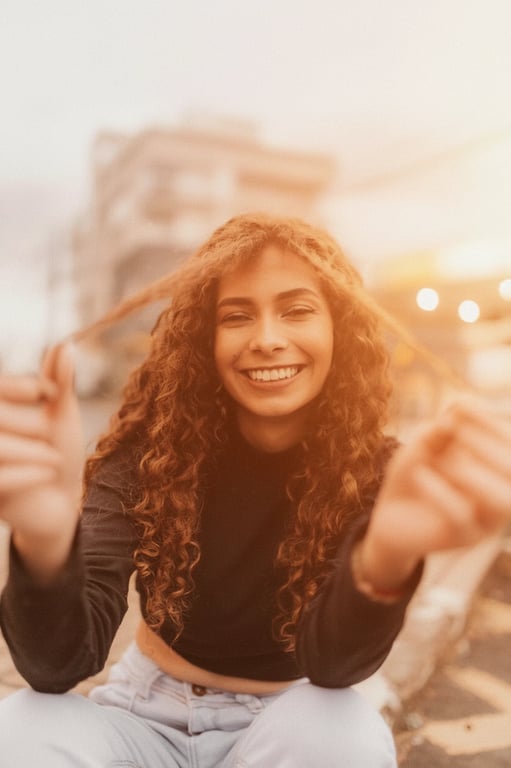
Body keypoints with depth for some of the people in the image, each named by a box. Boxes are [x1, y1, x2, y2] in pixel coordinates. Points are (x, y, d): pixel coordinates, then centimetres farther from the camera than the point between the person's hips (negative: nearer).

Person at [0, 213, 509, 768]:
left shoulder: (373, 467, -16)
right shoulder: (149, 445, -16)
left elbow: (330, 664, -28)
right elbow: (60, 666, -24)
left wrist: (388, 553, -51)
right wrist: (46, 540, -47)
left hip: (284, 721, 1)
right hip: (148, 713, 0)